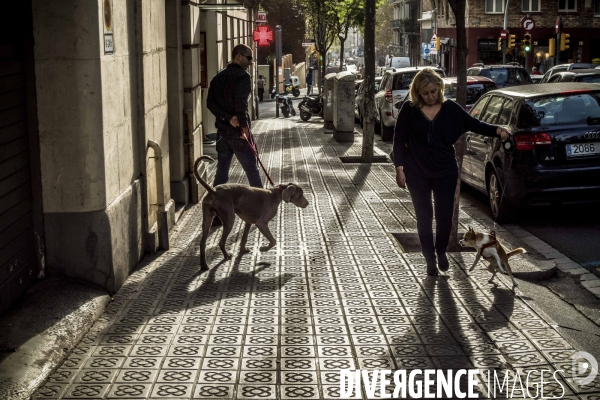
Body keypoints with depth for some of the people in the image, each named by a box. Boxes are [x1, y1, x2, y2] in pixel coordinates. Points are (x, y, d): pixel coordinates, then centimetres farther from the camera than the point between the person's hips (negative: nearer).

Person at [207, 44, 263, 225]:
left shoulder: (218, 77, 12)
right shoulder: (243, 76, -9)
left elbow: (210, 103, 1)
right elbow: (241, 102, -24)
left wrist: (228, 118, -8)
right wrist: (243, 125, -20)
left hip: (222, 132, 6)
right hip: (239, 133, -6)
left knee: (221, 172, 8)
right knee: (252, 171, 6)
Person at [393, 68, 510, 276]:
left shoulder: (450, 108, -1)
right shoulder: (409, 109, -4)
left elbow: (474, 124, 0)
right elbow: (399, 139, -2)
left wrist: (496, 130, -17)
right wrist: (399, 168, -7)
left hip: (445, 172, 1)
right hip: (417, 173, -1)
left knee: (445, 215, 3)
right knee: (424, 216, 6)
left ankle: (441, 251, 29)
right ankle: (430, 258, 20)